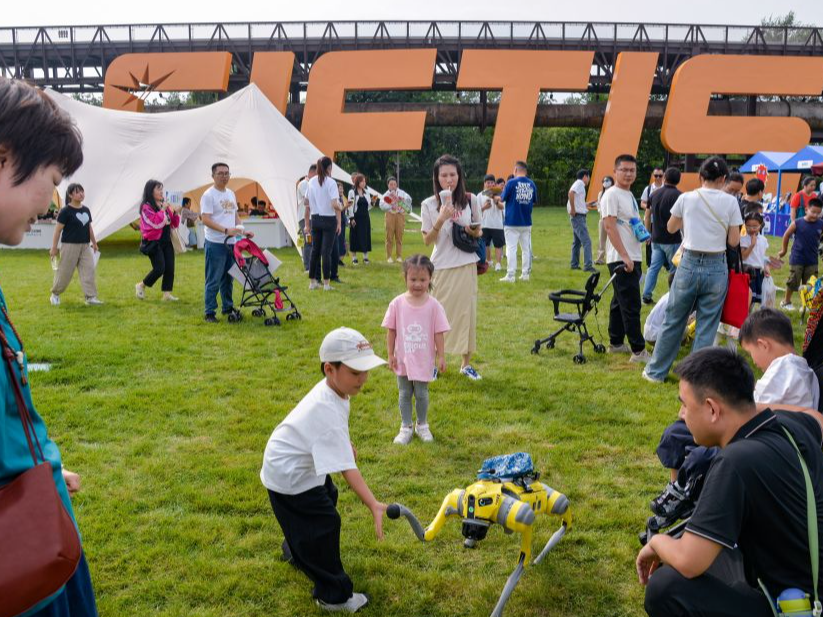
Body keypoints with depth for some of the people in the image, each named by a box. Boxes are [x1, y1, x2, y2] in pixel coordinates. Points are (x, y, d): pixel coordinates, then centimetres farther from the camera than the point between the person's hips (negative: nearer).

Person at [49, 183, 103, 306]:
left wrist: (94, 243, 20)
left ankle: (91, 297, -4)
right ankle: (55, 294, 24)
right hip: (70, 245, -5)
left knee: (88, 271, -4)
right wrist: (54, 247, -10)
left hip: (85, 246, 5)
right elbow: (58, 229, -9)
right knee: (64, 272, 4)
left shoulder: (86, 210, 8)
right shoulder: (65, 211, -10)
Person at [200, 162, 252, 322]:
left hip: (231, 243, 8)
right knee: (213, 281, -3)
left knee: (228, 278, 17)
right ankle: (209, 313, 5)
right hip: (215, 244, -7)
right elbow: (205, 219, -17)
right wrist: (225, 230, -25)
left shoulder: (231, 194, 15)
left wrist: (243, 231, 10)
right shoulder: (208, 195, -10)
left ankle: (228, 308, 28)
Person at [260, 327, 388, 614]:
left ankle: (294, 549, 54)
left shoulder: (331, 387, -10)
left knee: (327, 496, 29)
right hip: (289, 476, -10)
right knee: (324, 525, -5)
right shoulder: (328, 412, -38)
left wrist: (345, 442, 10)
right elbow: (346, 468, -41)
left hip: (300, 463, 10)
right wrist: (374, 506, -44)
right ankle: (334, 596, 14)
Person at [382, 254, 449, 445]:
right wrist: (390, 355, -1)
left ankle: (422, 425, 30)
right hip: (403, 359, 1)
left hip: (424, 360, -1)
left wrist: (441, 357, -5)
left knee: (421, 394, 9)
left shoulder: (434, 306, -11)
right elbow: (391, 331, -2)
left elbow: (439, 333, -6)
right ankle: (406, 427, 27)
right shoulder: (397, 304, -9)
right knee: (404, 394, 13)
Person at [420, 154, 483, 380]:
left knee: (466, 311, 5)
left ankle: (466, 363, 16)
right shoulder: (429, 205, -4)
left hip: (466, 265, 1)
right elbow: (427, 241, -5)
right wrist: (441, 219, -20)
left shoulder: (470, 200, 1)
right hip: (441, 266, -1)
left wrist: (472, 232, -12)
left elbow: (478, 232, 11)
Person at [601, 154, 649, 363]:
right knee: (631, 305, -10)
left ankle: (616, 343, 24)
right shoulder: (612, 195, -12)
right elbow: (610, 227, -18)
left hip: (633, 258, 10)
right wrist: (624, 256, -22)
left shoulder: (630, 195, 17)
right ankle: (638, 351, -7)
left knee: (620, 302, 15)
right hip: (621, 259, -10)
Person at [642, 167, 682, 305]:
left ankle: (646, 296, 8)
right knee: (675, 270, 5)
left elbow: (647, 215, 13)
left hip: (656, 238, 5)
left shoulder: (654, 194, 7)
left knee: (653, 267, 11)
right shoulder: (678, 195, -11)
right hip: (672, 239, -5)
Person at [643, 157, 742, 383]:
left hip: (689, 264, 1)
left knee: (673, 321, 13)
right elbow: (734, 241, -1)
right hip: (717, 268, -1)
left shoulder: (686, 198, -1)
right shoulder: (730, 202, -4)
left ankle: (656, 371, 23)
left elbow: (671, 228, 14)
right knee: (707, 327, 8)